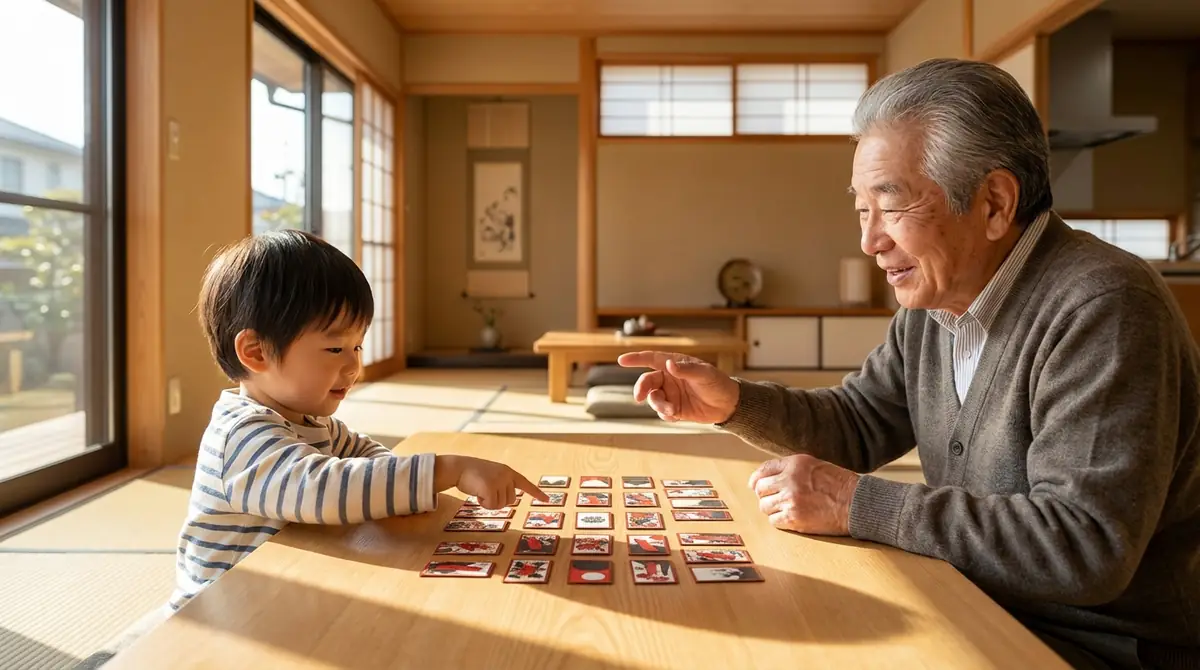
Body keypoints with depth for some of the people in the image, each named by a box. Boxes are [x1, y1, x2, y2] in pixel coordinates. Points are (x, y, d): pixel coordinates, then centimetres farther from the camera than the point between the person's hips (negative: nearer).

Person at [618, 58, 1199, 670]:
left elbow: (1086, 546, -31)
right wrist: (733, 403, -7)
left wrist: (856, 503, -27)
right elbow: (857, 422, 10)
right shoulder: (933, 302, 2)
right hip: (980, 613, 7)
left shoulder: (1100, 309, -24)